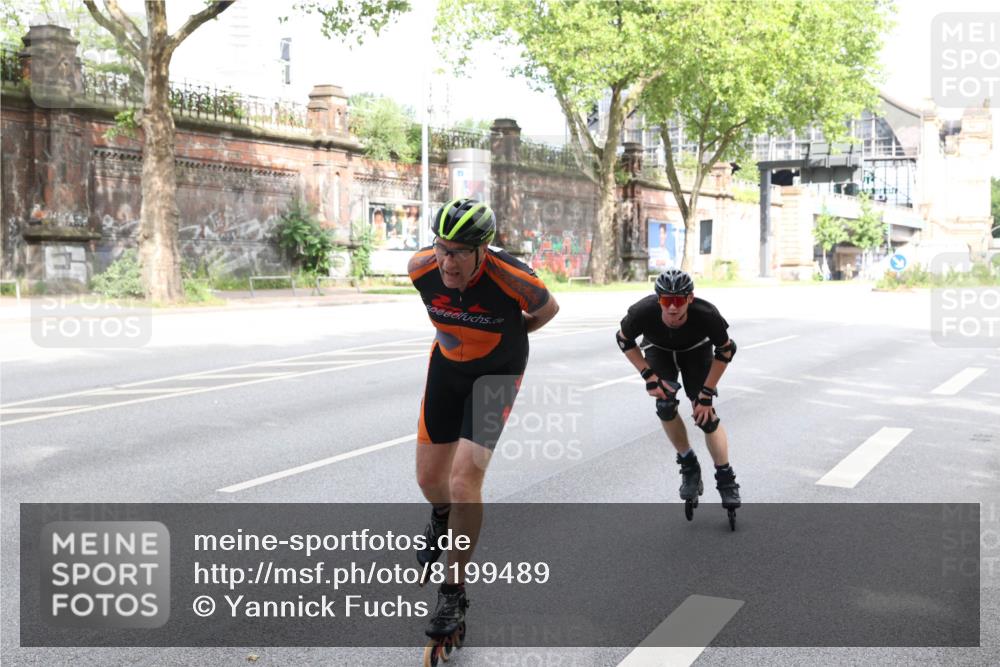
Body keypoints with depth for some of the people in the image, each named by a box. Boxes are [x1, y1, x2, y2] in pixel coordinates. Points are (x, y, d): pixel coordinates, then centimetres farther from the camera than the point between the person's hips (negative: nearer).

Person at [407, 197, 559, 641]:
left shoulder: (511, 278, -32)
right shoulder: (421, 266, -23)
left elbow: (548, 309, -8)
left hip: (497, 372, -4)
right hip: (447, 365, 4)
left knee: (464, 483, -14)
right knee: (430, 478, 9)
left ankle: (454, 594, 4)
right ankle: (442, 517, 49)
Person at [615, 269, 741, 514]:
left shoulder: (706, 314, -39)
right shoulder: (643, 312, -38)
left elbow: (726, 351, -19)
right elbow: (624, 340, -14)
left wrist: (706, 393, -18)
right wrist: (649, 376, -20)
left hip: (696, 351, -1)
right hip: (659, 350, 1)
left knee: (705, 413, -12)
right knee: (665, 405, -22)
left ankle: (726, 480, 3)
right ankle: (689, 466, 1)